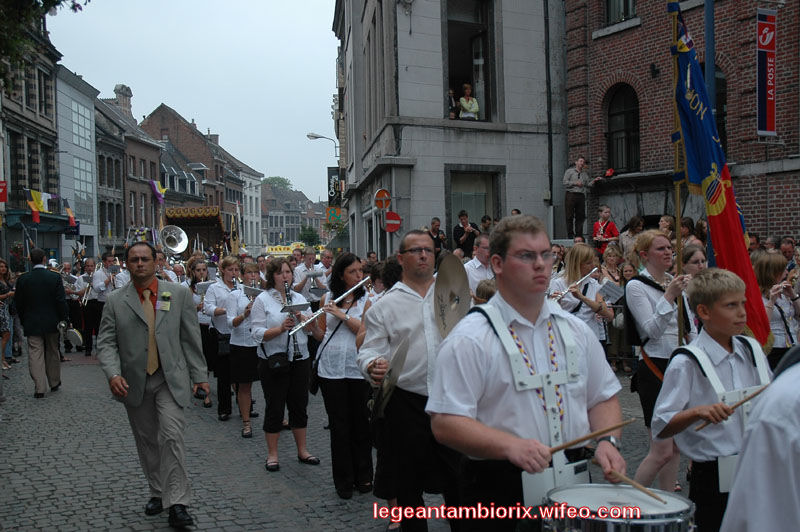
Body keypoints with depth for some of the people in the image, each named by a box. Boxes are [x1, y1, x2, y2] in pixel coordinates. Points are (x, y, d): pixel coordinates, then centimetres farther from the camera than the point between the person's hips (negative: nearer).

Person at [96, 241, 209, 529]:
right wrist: (113, 374, -17)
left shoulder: (179, 294, 2)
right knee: (147, 441, 13)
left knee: (171, 435, -14)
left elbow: (191, 338, 3)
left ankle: (176, 502, -7)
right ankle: (157, 492, 29)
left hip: (170, 379, -2)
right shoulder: (115, 302, 3)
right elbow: (106, 343, 0)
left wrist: (199, 375, 2)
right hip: (134, 383, 2)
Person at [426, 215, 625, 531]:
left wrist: (607, 441, -5)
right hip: (498, 493, -5)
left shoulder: (575, 331, 6)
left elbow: (603, 398, 14)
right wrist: (510, 446, -32)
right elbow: (445, 423, -19)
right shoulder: (468, 340, -13)